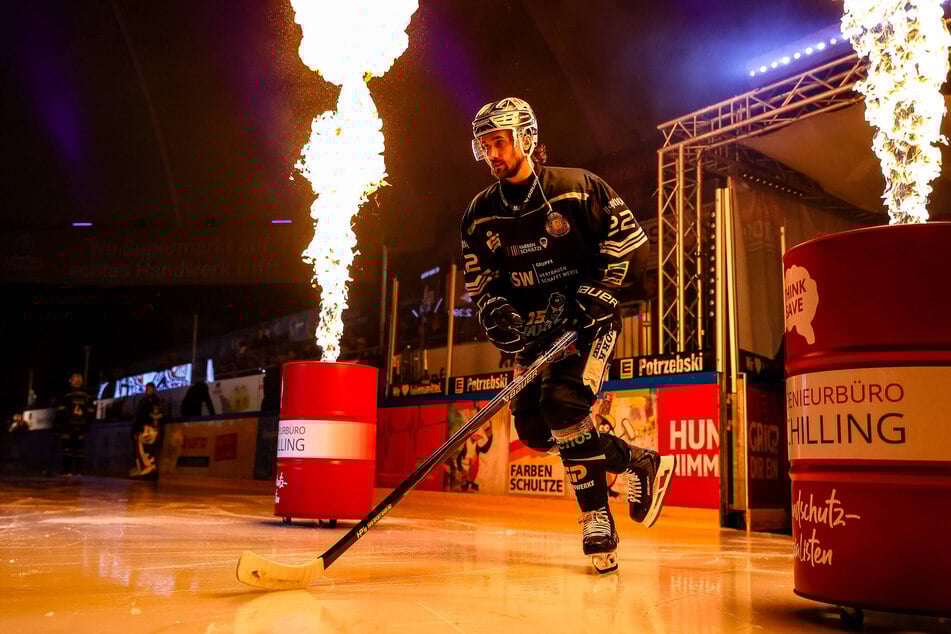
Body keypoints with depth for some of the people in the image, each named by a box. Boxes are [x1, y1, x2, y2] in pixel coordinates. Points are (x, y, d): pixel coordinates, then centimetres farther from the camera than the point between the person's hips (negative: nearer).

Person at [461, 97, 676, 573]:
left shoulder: (578, 189, -9)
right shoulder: (481, 215, 5)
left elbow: (632, 244, -8)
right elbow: (481, 285, 6)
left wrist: (598, 294, -18)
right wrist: (501, 321, -12)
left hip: (587, 316, -6)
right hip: (535, 327, 6)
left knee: (563, 401, -25)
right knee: (535, 430, -3)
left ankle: (596, 520, -9)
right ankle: (639, 464, 15)